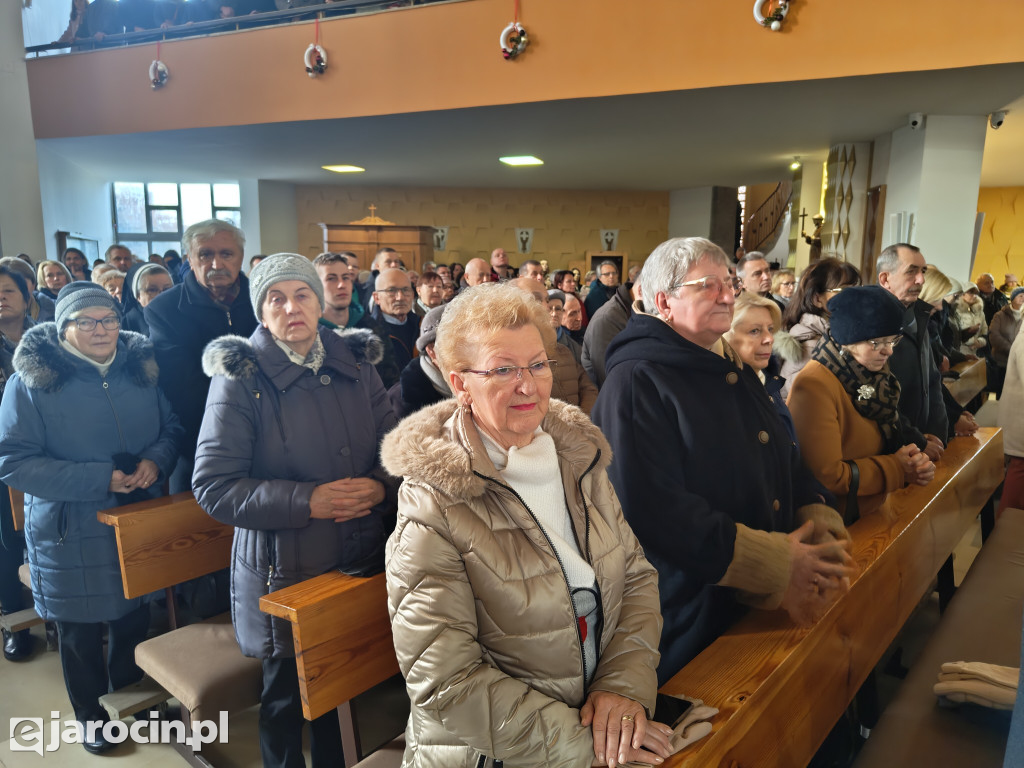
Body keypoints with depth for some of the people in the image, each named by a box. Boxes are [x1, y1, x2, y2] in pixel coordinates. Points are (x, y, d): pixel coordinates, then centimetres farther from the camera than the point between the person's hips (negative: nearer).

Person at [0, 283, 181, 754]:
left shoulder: (140, 368, 0)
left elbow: (171, 429, 8)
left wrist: (156, 459, -15)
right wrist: (98, 479, -24)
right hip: (71, 537, -3)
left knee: (134, 620, 20)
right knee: (80, 633, 14)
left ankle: (130, 693, 46)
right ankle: (90, 713, 39)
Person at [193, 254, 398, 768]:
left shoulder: (354, 366, 4)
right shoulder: (240, 378, -9)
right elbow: (213, 485, -13)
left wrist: (379, 485, -12)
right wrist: (305, 500, -22)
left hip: (360, 563, 4)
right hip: (283, 572, -3)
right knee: (286, 698, 14)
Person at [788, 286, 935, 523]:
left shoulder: (874, 374, 7)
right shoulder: (815, 387, -20)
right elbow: (827, 476, -22)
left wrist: (913, 463, -3)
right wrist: (896, 468, -13)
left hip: (875, 511, 8)